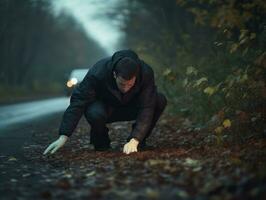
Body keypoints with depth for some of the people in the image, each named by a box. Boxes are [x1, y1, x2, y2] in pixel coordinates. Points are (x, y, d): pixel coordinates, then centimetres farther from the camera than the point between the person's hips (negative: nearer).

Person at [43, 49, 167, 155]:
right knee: (95, 114, -39)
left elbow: (147, 107, -32)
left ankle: (139, 140, -4)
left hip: (130, 106, 2)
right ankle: (101, 142, -5)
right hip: (104, 105, -2)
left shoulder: (146, 73, -31)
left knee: (160, 100, -26)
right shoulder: (97, 73, -34)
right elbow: (78, 102, -32)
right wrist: (63, 137, -39)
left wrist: (134, 140, -44)